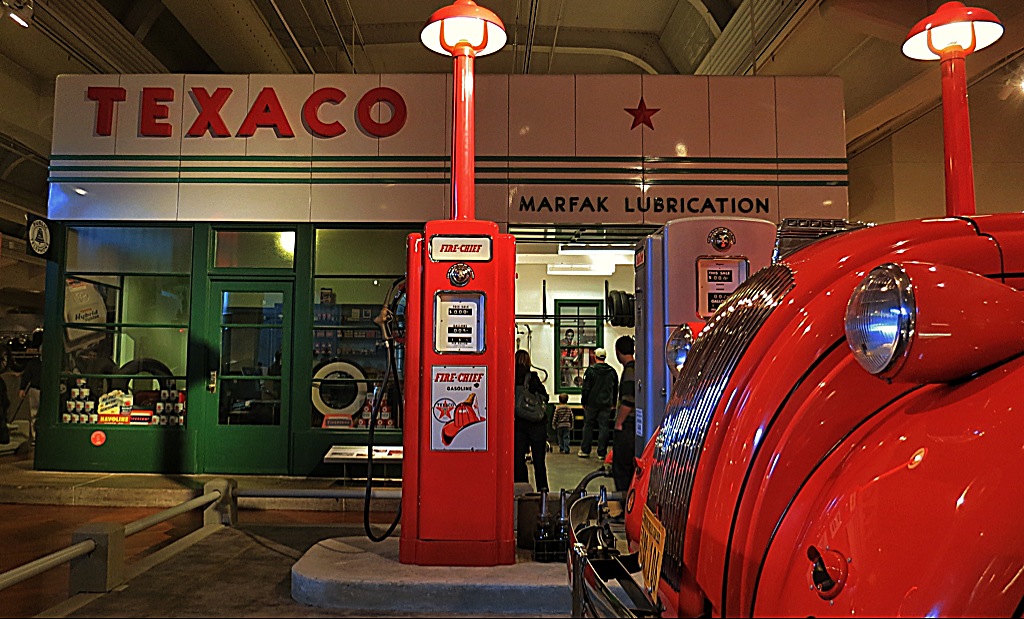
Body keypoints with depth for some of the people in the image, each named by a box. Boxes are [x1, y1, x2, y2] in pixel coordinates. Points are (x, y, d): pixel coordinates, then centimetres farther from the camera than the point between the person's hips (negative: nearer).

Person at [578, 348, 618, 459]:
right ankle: (602, 452, 5)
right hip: (606, 404, 3)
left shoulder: (591, 370, -8)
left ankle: (585, 450, 11)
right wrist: (613, 402, 20)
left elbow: (586, 388, -7)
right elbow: (616, 389, 12)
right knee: (604, 427, 4)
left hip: (592, 403, -2)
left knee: (588, 425, 8)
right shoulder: (612, 371, 4)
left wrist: (583, 402, 2)